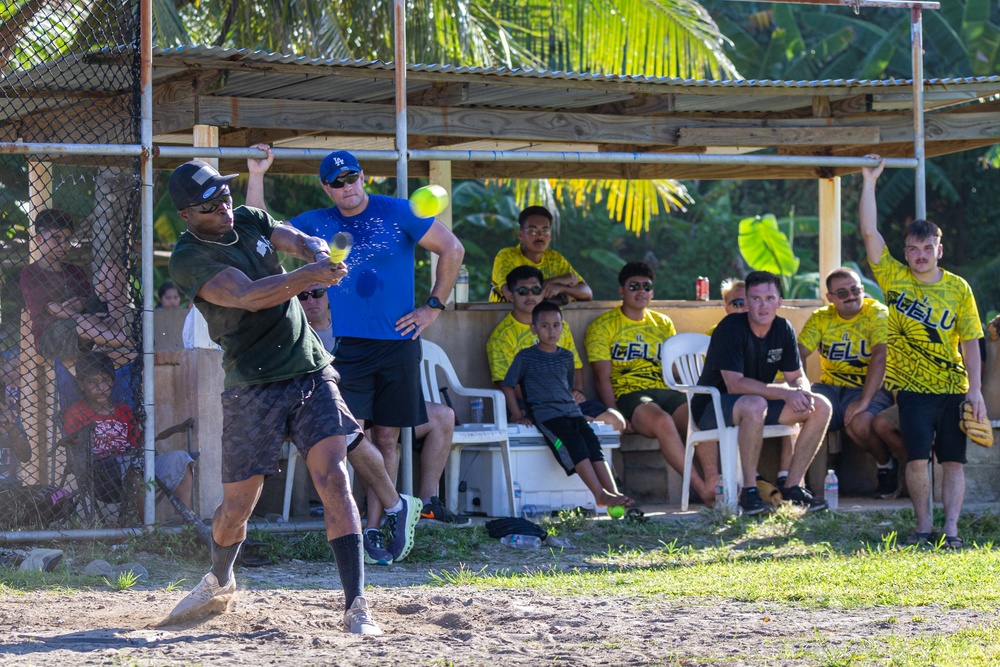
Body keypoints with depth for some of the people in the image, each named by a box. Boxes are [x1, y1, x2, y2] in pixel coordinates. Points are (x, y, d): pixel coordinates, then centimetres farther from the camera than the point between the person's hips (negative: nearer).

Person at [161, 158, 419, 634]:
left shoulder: (249, 221, 9)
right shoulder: (188, 259, -12)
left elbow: (299, 241, 7)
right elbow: (249, 295, -25)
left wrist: (316, 250, -18)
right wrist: (310, 275, -38)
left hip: (311, 373, 4)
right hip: (253, 387, -4)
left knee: (333, 477, -13)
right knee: (237, 504, 5)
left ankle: (356, 605, -16)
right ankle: (219, 584, 37)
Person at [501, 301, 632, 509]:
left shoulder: (566, 356, 21)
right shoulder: (525, 357, 6)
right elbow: (508, 385, 6)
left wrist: (574, 405, 15)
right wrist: (517, 415, -3)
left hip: (571, 411, 6)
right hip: (544, 413, -5)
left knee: (593, 443, -19)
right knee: (574, 442, -29)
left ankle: (613, 493, -30)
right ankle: (600, 495, -37)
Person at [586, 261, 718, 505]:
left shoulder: (663, 324, 23)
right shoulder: (603, 326, 7)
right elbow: (602, 377, -1)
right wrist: (615, 415, -15)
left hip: (664, 392, 5)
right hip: (627, 394, -5)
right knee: (662, 421, -37)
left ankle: (713, 483, -41)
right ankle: (701, 488, -38)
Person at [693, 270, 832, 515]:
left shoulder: (783, 329, 1)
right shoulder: (731, 328, -20)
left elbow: (797, 377, 4)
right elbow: (734, 384, -27)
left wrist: (801, 391, -22)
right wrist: (785, 392, -32)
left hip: (760, 402, 7)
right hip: (713, 407, -7)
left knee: (820, 406, -10)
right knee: (754, 405, -40)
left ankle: (793, 486, -5)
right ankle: (749, 491, -30)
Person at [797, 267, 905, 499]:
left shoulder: (878, 314, -6)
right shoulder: (820, 319, 7)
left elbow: (880, 357, -19)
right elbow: (798, 354, -3)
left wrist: (864, 401, -30)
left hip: (871, 388, -4)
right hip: (831, 387, 4)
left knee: (859, 422, -36)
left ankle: (886, 464, -3)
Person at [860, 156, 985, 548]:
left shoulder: (958, 290, 0)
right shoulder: (895, 279, 1)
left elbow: (970, 342, 0)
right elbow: (869, 232, -4)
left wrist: (975, 390, -7)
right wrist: (869, 182, -7)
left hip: (953, 388, 0)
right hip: (913, 387, 0)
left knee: (954, 460, -3)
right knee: (918, 458, -8)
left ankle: (951, 529, -3)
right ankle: (923, 526, 4)